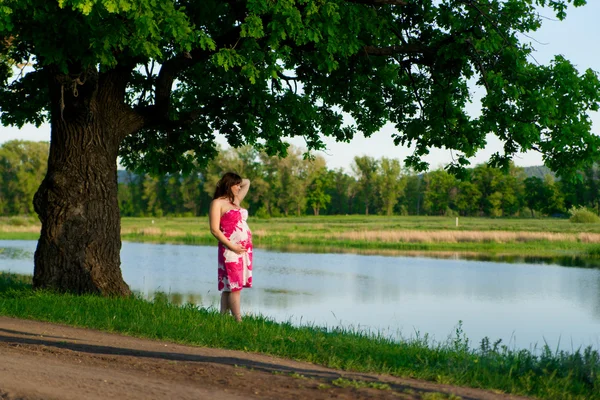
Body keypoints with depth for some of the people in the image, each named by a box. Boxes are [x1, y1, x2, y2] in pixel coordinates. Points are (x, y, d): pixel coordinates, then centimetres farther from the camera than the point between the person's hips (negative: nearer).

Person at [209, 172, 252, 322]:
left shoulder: (236, 200, 18)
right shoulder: (218, 203, -4)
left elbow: (247, 182, 33)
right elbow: (214, 230, -11)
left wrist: (235, 182, 18)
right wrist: (232, 247, -15)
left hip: (245, 249, 7)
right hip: (231, 250, -7)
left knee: (228, 287, 8)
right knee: (235, 286, -9)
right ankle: (238, 320, -10)